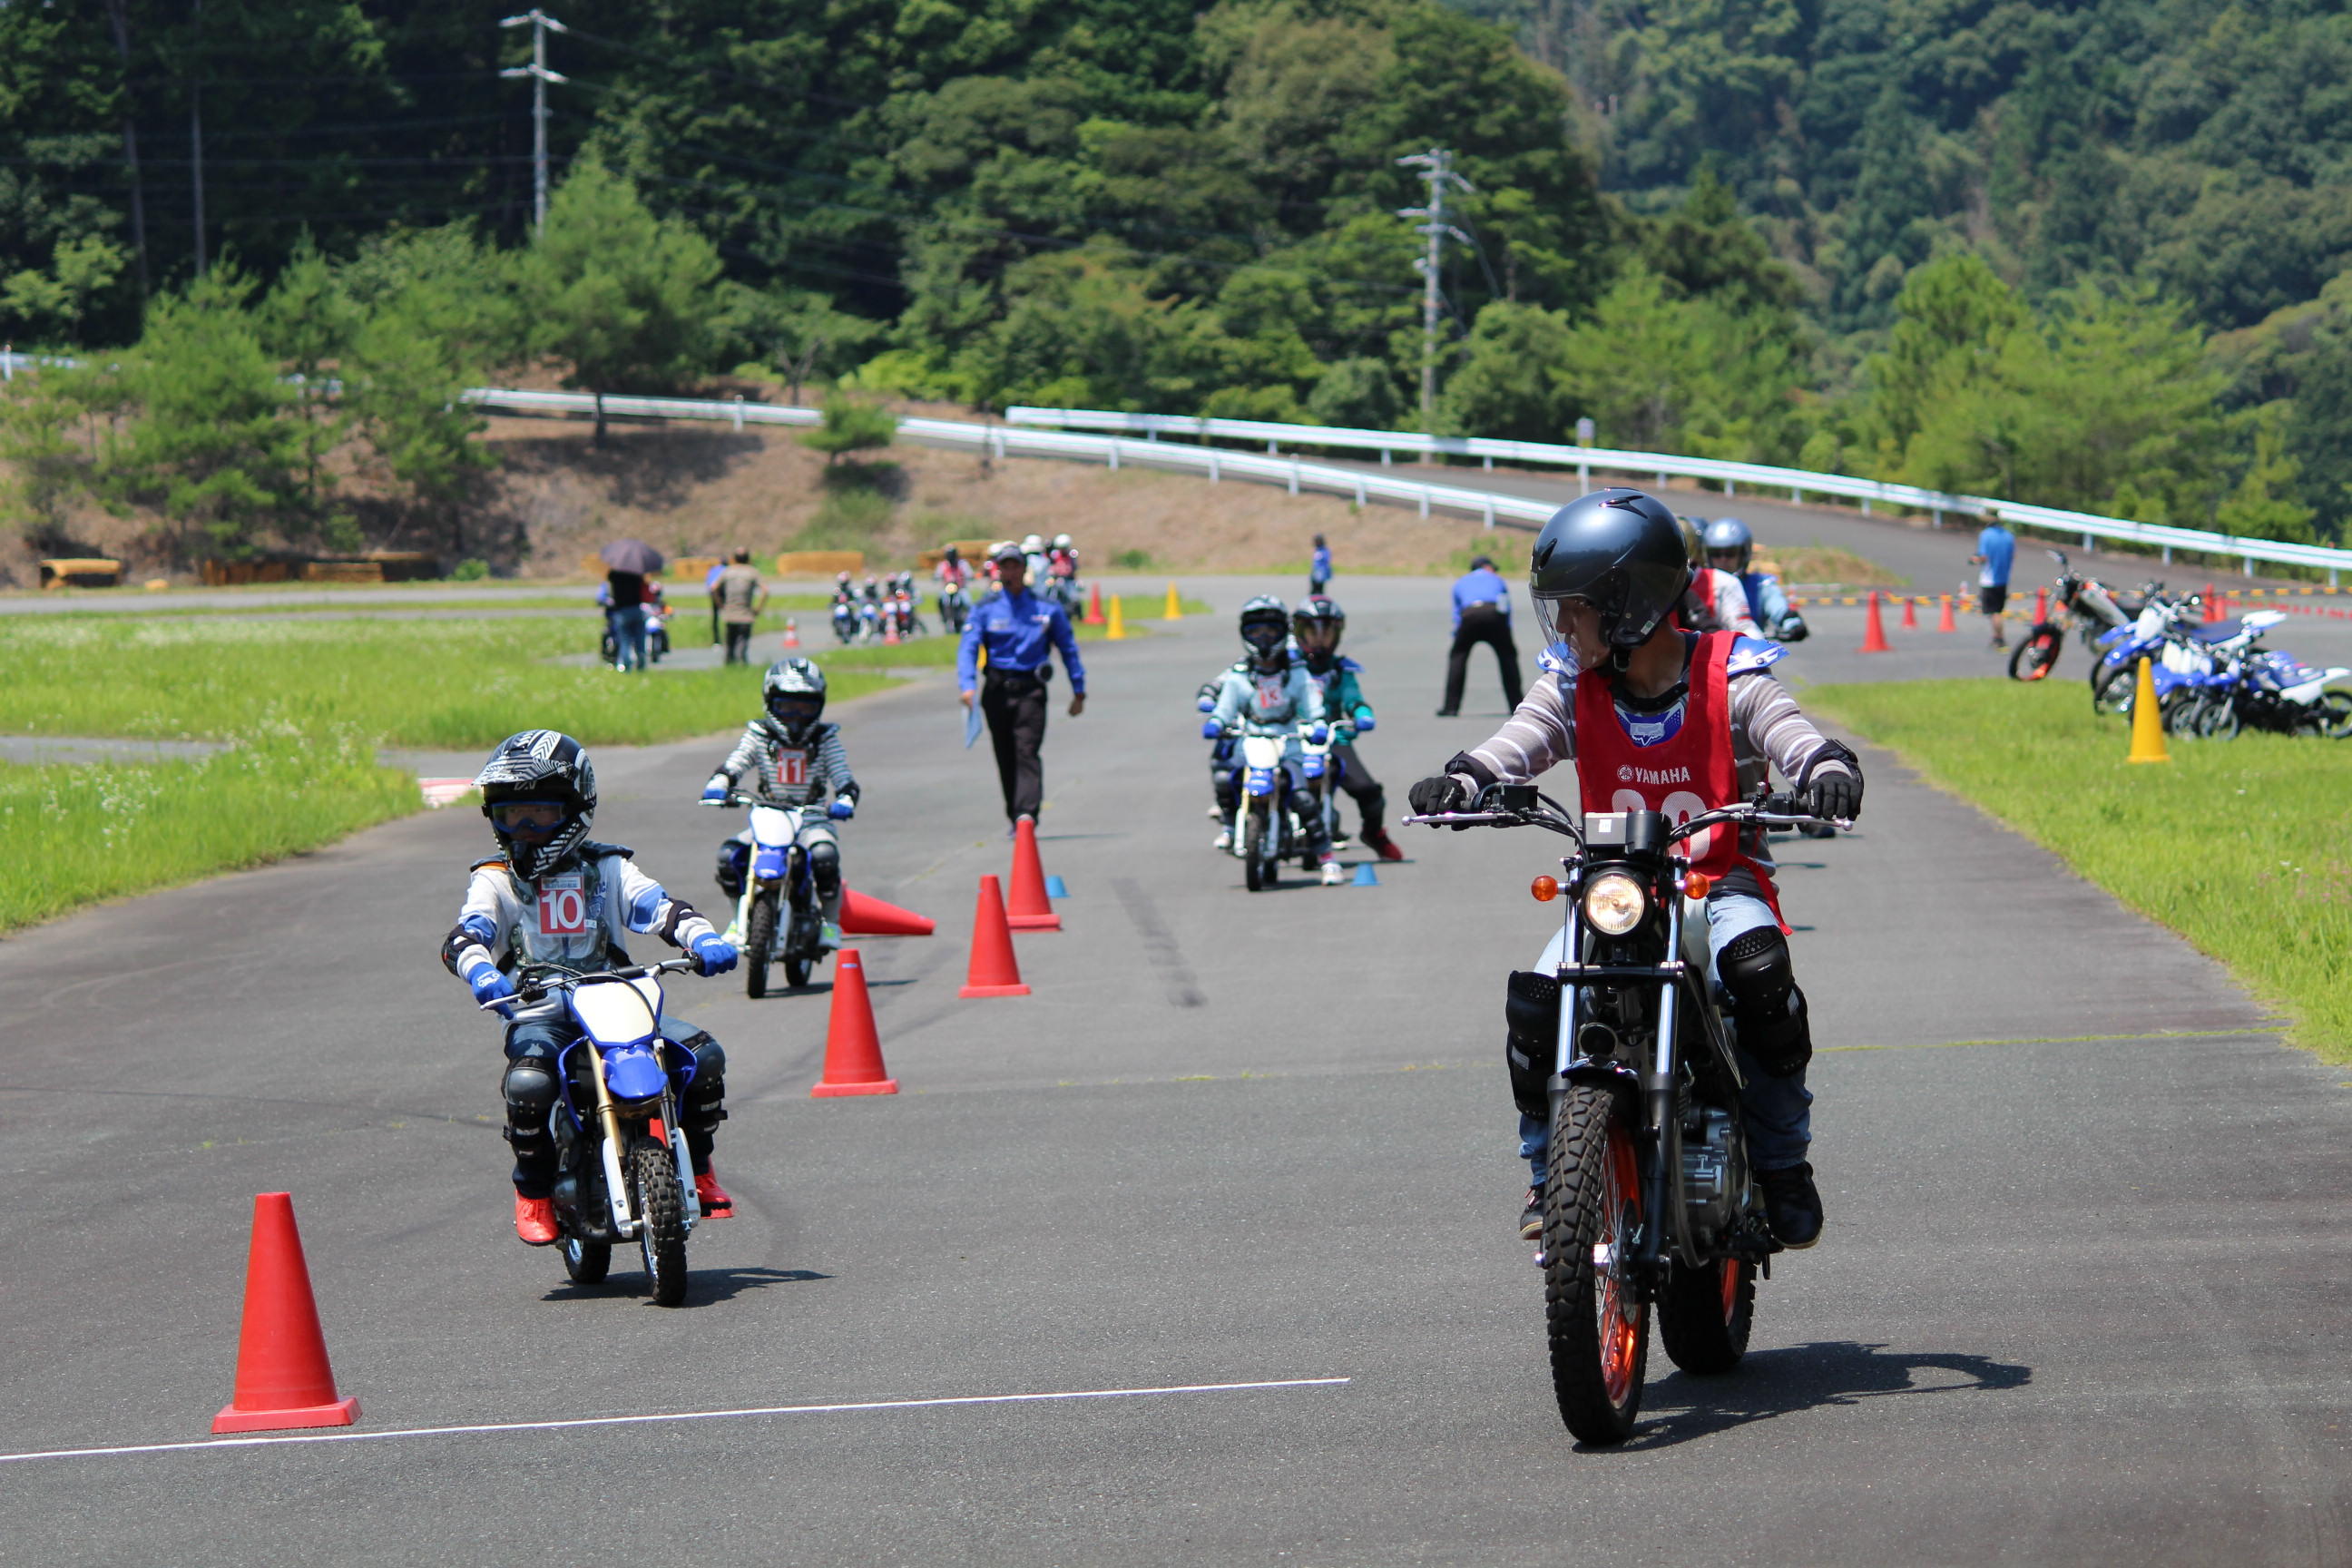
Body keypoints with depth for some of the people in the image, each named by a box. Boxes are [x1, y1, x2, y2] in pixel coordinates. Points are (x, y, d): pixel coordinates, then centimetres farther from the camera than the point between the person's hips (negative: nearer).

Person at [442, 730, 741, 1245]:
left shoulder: (607, 870, 13)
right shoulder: (496, 881, 10)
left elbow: (660, 907, -1)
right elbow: (464, 937, -7)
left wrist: (703, 938, -23)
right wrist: (482, 974, -31)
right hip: (539, 1015, -2)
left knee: (703, 1054, -16)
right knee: (529, 1082, -34)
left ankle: (698, 1166, 7)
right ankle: (533, 1194, -8)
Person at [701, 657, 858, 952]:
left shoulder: (825, 739, 6)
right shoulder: (759, 735, 6)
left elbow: (843, 777, -1)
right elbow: (734, 764, -4)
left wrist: (845, 801, -24)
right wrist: (718, 784, -26)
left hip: (812, 820, -2)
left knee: (824, 854, -33)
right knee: (730, 854, -22)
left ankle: (830, 922, -11)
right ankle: (740, 918, 3)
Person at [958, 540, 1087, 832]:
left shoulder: (1046, 609, 7)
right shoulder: (986, 610, 6)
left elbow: (1068, 649, 13)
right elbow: (968, 647, -4)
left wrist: (1078, 691, 12)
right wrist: (967, 685, -21)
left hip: (1031, 690, -2)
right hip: (998, 691, 2)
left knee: (1027, 752, -16)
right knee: (1005, 758, 7)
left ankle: (1026, 814, -26)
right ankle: (1013, 818, 20)